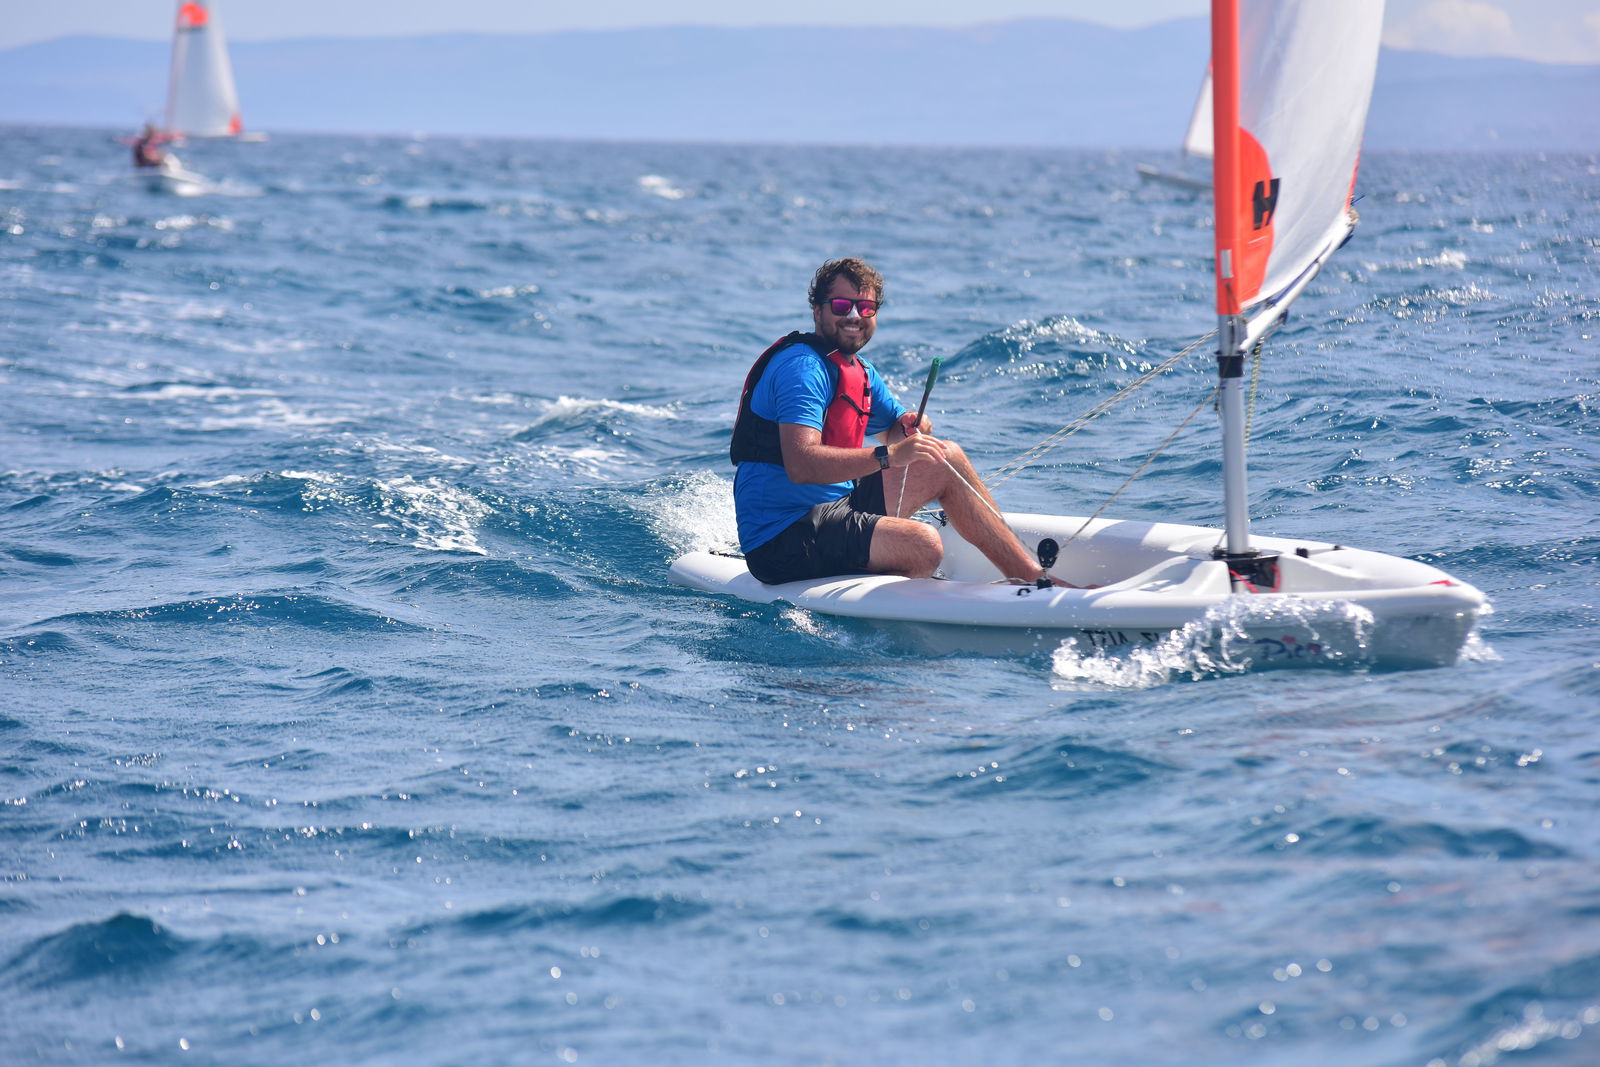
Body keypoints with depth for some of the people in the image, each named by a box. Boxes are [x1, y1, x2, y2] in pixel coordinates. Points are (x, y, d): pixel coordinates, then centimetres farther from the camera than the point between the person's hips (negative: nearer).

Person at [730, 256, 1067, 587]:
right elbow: (801, 465, -30)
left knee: (948, 459, 11)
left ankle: (1031, 576, 11)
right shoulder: (803, 367, -17)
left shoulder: (861, 372, 15)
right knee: (923, 545, -27)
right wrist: (888, 456, -36)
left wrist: (912, 427, 1)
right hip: (781, 539, -10)